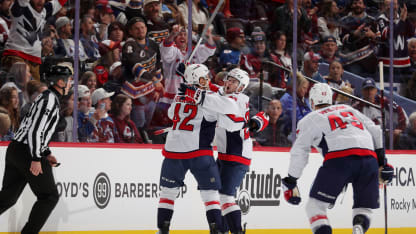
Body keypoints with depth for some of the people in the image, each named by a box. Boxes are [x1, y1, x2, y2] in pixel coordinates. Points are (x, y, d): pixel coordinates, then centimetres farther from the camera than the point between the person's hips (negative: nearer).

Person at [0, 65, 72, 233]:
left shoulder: (45, 97, 19)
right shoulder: (50, 99, -13)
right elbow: (35, 129, -21)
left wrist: (46, 153, 23)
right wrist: (36, 159, -22)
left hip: (15, 149, 10)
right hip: (27, 153, -10)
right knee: (49, 196, 1)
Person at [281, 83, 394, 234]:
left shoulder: (309, 120, 21)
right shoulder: (348, 109, 33)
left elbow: (299, 152, 11)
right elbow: (375, 131, 26)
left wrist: (290, 182, 16)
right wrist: (382, 162, 29)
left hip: (339, 158, -4)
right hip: (369, 158, 4)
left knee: (316, 205, 6)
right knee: (364, 209, 15)